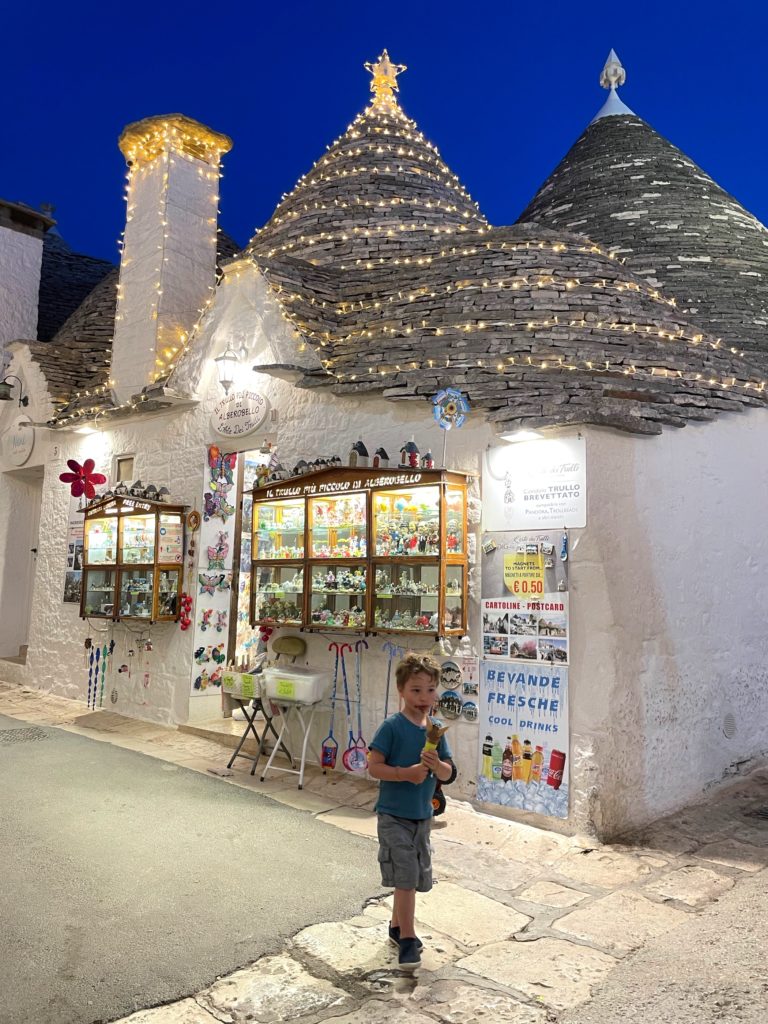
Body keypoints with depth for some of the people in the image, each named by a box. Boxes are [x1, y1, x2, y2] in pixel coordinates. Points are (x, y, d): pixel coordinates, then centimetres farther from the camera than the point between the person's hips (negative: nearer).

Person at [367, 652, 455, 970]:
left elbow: (448, 774, 3)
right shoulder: (392, 726, -14)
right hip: (394, 815, -6)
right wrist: (407, 773, -26)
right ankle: (407, 938, 8)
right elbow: (374, 766, -16)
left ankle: (397, 925, 38)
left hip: (421, 815, 6)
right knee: (406, 877, -8)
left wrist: (437, 765, -19)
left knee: (413, 878, 17)